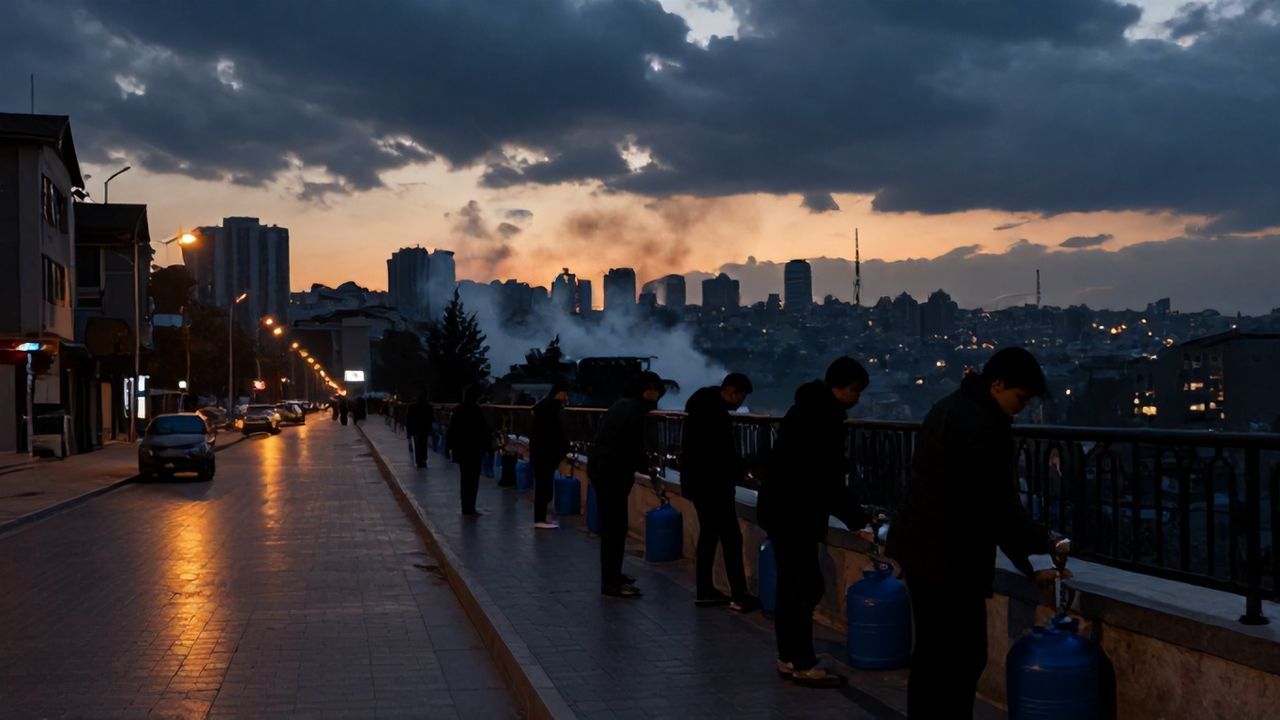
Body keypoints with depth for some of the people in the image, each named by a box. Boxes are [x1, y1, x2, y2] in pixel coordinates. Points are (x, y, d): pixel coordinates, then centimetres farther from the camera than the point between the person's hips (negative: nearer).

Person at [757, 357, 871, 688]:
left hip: (785, 509, 10)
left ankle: (789, 658, 18)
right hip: (793, 512, -10)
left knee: (791, 585, 13)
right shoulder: (821, 417, -18)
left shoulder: (810, 409, 14)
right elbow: (826, 481, -20)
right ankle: (803, 665, -2)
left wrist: (854, 515, 16)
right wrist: (856, 519, -13)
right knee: (807, 585, -7)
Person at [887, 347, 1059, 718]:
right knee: (965, 657, -4)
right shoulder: (984, 426, -20)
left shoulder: (950, 407, 13)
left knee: (930, 650, 16)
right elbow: (997, 505, -20)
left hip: (920, 548, 10)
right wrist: (1042, 539, -4)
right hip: (949, 557, -10)